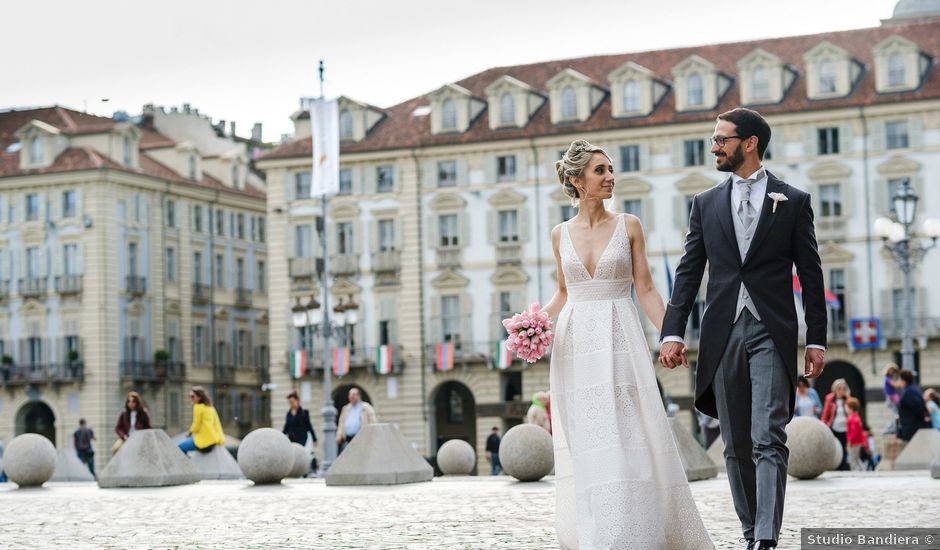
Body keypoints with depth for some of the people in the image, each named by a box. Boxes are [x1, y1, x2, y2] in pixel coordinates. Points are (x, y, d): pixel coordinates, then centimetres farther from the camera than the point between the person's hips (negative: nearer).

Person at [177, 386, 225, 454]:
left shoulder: (198, 407, -9)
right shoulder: (210, 407, 16)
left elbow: (196, 426, -11)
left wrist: (189, 432, 7)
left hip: (204, 441, -9)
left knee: (179, 447, -4)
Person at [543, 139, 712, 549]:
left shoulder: (628, 226, 2)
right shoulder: (561, 234, 8)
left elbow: (645, 289, 1)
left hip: (620, 343, -2)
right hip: (576, 345, 2)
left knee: (627, 438, -8)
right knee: (583, 446, 1)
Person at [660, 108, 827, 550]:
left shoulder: (793, 202, 6)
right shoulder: (706, 204, 13)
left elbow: (810, 275, 5)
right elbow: (689, 272, 9)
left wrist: (816, 340, 0)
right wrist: (673, 332, -2)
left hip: (771, 332, -3)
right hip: (723, 334, 3)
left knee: (768, 441, -12)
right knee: (736, 446, 7)